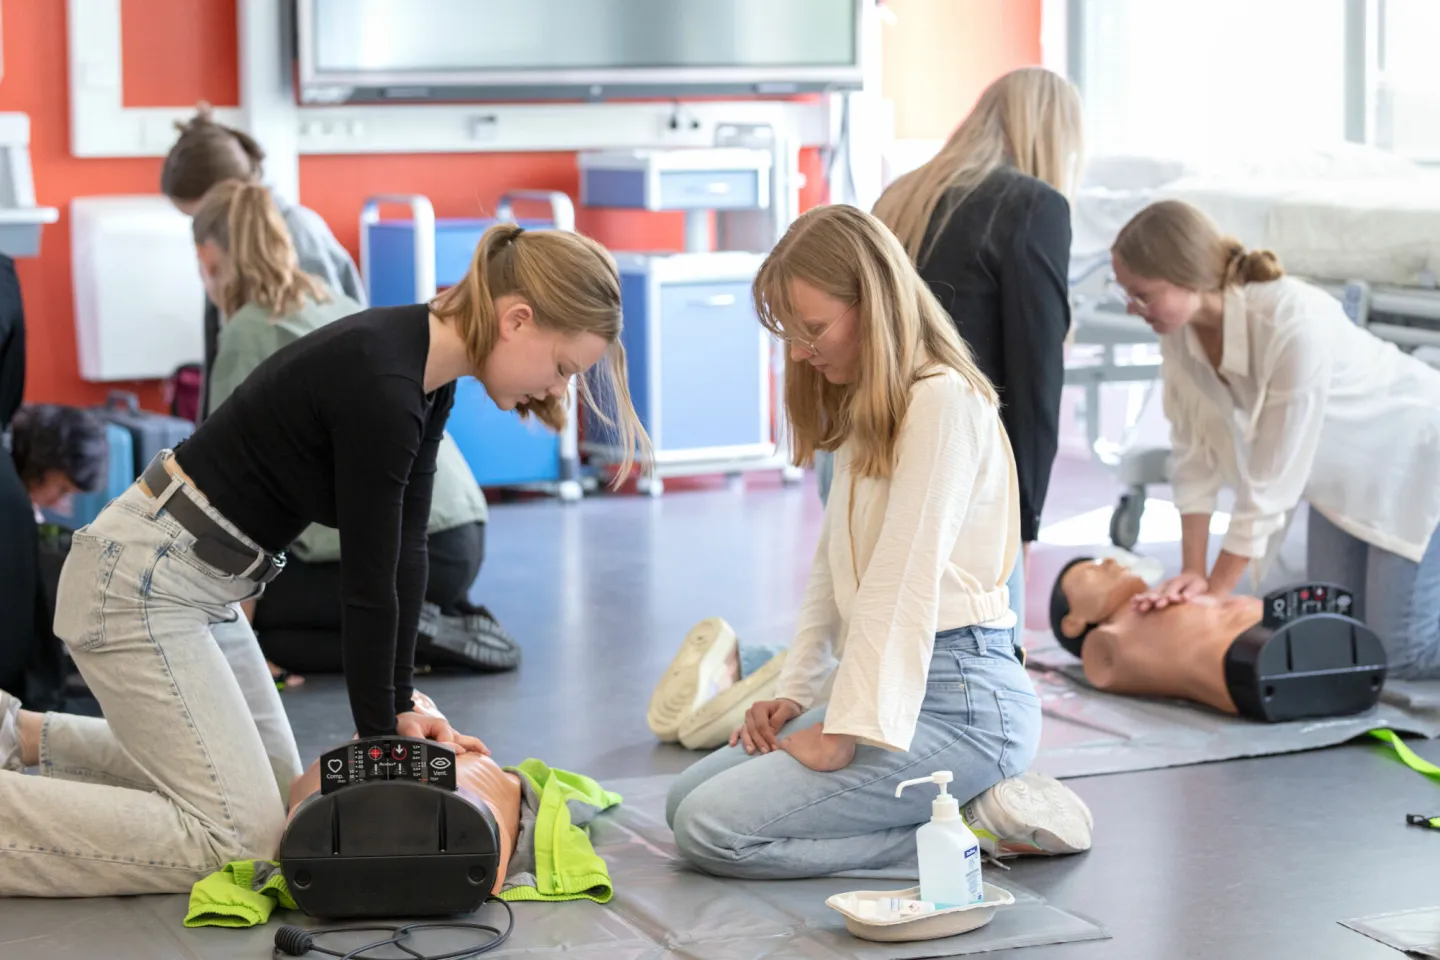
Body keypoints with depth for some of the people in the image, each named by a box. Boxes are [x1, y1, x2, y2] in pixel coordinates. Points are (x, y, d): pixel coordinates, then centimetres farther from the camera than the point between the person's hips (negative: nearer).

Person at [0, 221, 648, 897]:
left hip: (201, 581, 10)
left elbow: (403, 555, 6)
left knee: (277, 785, 19)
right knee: (239, 838, -13)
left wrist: (400, 708, 4)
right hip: (141, 582, -10)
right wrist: (381, 740, -10)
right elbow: (367, 582, -20)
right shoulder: (381, 385, -27)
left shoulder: (428, 376, 2)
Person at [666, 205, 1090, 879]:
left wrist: (848, 731, -19)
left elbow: (906, 581, -19)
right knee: (685, 800, 5)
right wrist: (794, 694, 9)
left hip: (958, 696, -11)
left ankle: (967, 826, -8)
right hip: (886, 688, 11)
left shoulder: (943, 400, -13)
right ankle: (956, 804, 4)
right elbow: (833, 569, 18)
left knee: (712, 828, -19)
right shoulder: (865, 411, 19)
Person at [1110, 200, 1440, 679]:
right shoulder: (1181, 328, -18)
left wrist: (1216, 591, -24)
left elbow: (1272, 478, -31)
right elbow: (1193, 452, -9)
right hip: (1340, 472, 6)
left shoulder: (1294, 324, -38)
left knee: (1398, 650, -8)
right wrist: (1194, 571, -11)